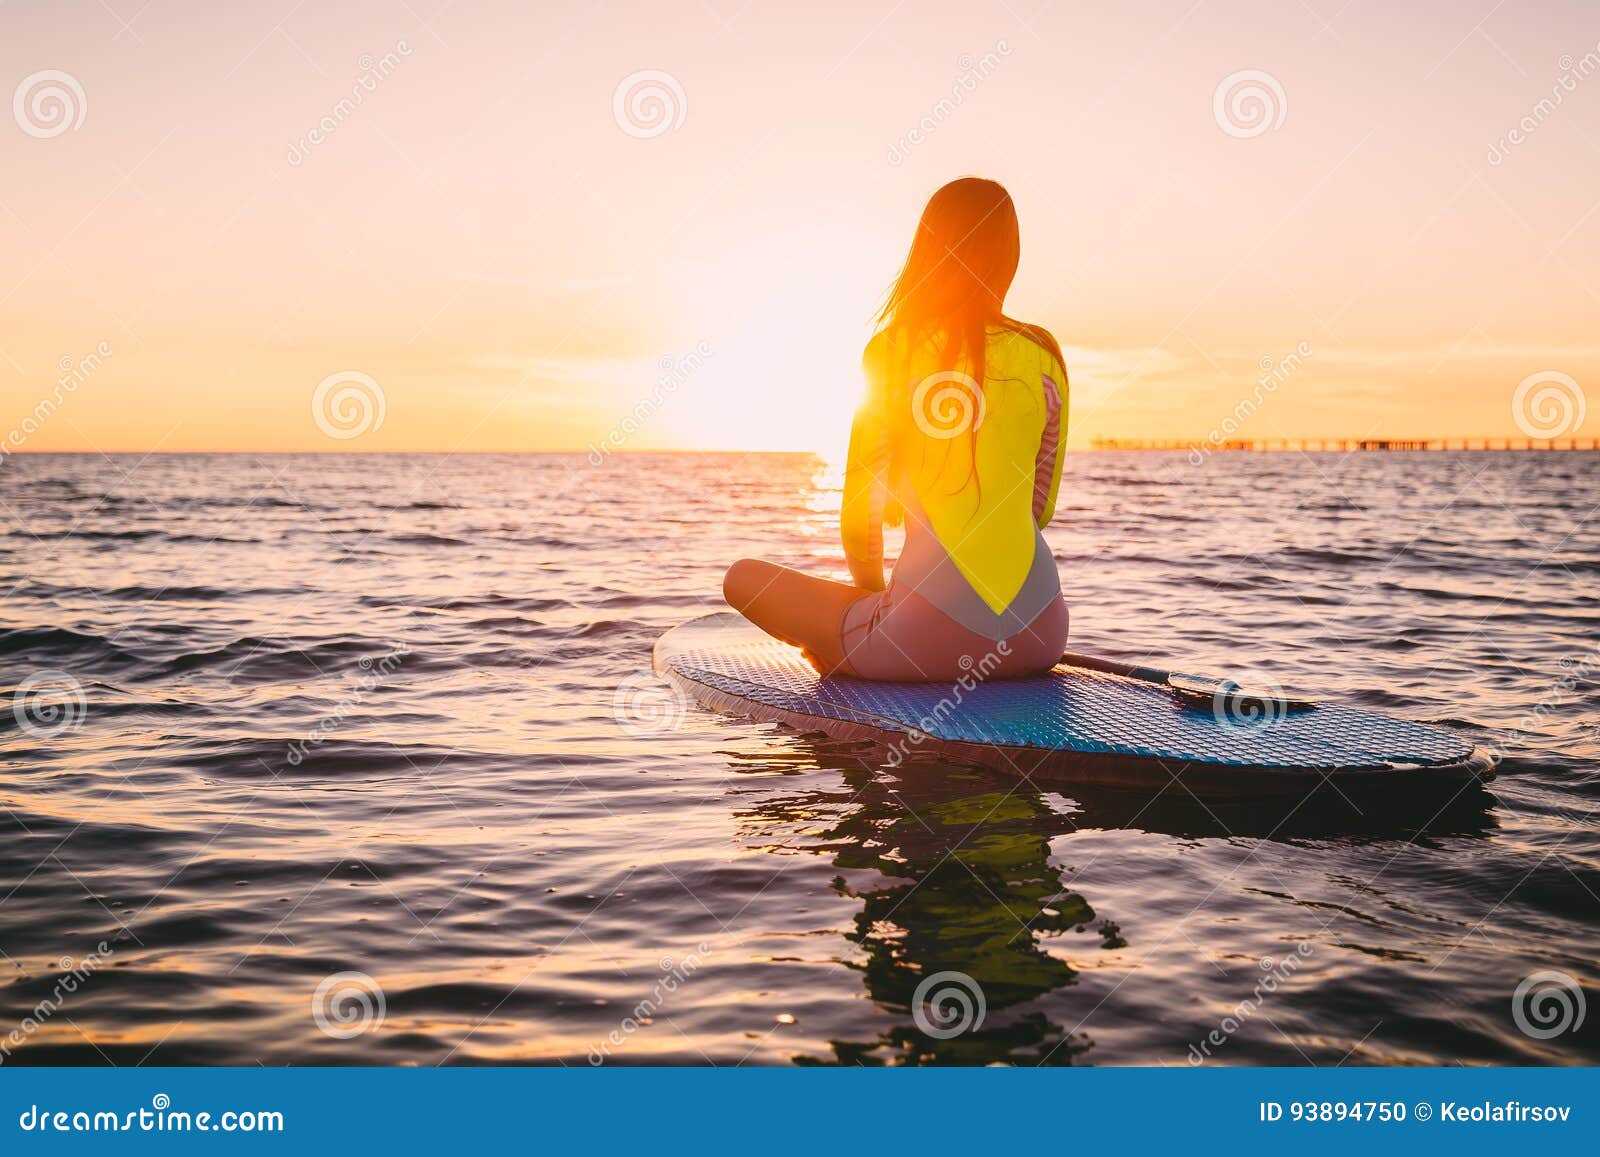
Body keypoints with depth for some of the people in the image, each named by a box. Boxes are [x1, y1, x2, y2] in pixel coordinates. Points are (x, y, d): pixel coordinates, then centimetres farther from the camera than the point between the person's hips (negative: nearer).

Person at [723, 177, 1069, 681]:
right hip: (1040, 634, 5)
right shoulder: (1043, 355, 7)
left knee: (743, 577, 12)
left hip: (930, 637, -5)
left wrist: (873, 595, 21)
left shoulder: (891, 351, -3)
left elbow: (860, 519, 1)